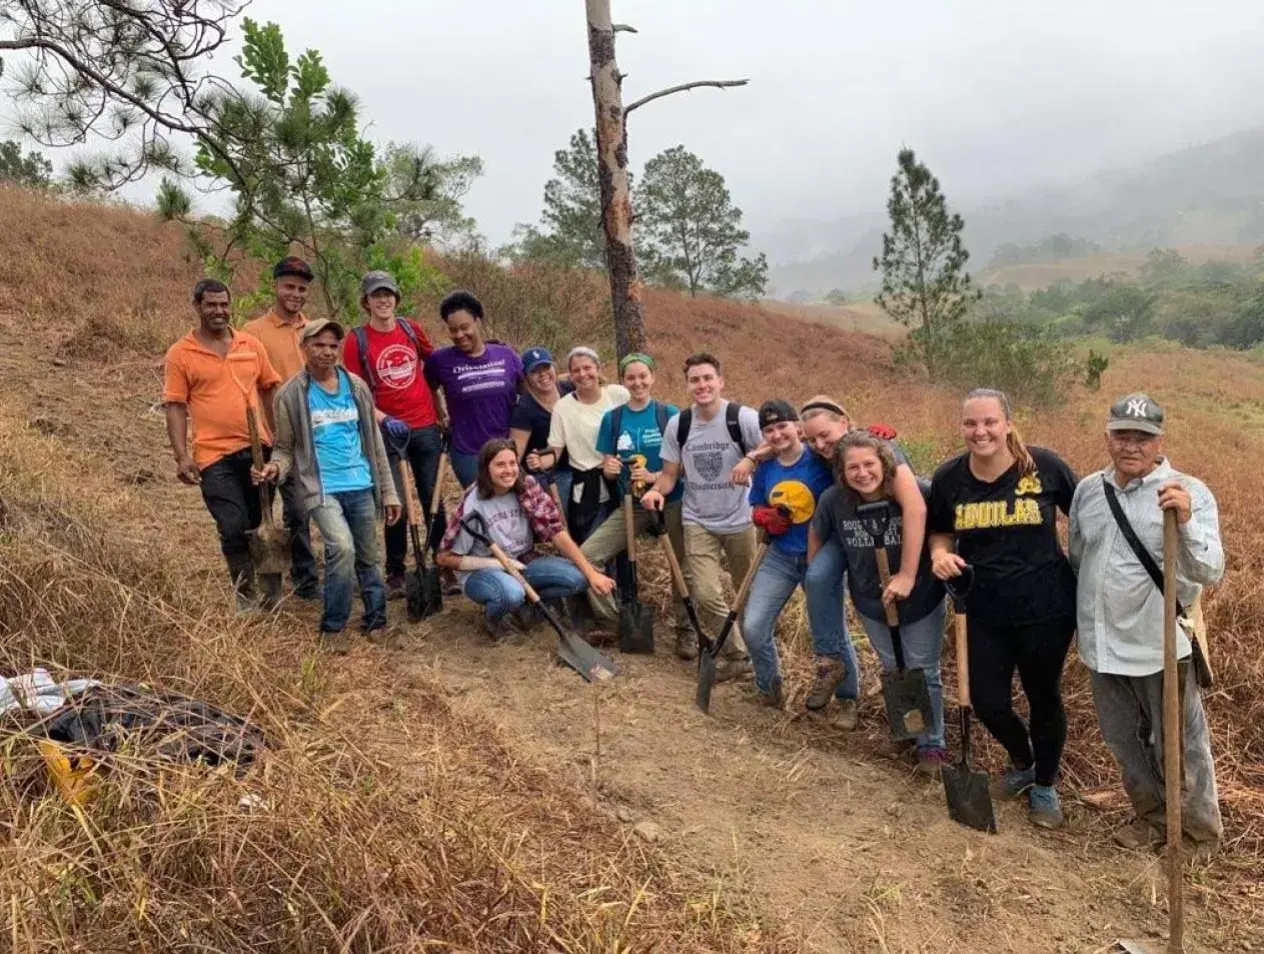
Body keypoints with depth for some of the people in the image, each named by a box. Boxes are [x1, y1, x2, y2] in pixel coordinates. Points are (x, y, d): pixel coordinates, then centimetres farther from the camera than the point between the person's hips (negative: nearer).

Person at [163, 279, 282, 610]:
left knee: (260, 524, 13)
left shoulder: (251, 344, 9)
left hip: (259, 450, 3)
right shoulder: (180, 354, 0)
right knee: (233, 528, -6)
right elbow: (175, 407, -1)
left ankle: (271, 587, 28)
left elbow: (270, 390, 14)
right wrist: (182, 457, -9)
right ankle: (246, 598, 9)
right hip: (215, 457, -3)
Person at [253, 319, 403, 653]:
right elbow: (285, 448, 3)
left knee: (368, 557, 11)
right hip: (320, 488, -4)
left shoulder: (357, 387, 7)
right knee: (342, 548, -23)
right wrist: (275, 468, -21)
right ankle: (333, 627, -5)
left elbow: (374, 442, 11)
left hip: (361, 486, 4)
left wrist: (389, 491, 10)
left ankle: (376, 622, 29)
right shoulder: (291, 394, -3)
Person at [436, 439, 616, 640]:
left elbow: (556, 532, -10)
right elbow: (445, 557, -13)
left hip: (522, 563, 5)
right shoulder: (473, 505, -20)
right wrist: (498, 564, -20)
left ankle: (525, 602, 6)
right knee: (511, 593, -39)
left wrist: (591, 573, -19)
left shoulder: (528, 488, -9)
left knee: (577, 578, -20)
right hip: (481, 571, -5)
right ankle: (492, 616, -3)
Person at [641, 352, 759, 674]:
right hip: (698, 521, 2)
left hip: (740, 520, -1)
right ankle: (736, 653, 10)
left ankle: (751, 647, 39)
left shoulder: (744, 418, -13)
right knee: (706, 594, -11)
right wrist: (656, 489, -20)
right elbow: (670, 473, 2)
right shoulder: (677, 424, -2)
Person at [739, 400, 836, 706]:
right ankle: (769, 687, 25)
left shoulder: (821, 460, -14)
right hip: (779, 557, 4)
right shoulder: (765, 469, 0)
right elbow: (756, 508, 12)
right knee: (753, 627, -1)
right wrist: (765, 517, -11)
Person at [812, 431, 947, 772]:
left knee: (923, 673, 10)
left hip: (921, 601, -3)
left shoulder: (917, 492, -28)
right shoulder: (833, 500, -19)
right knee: (894, 671, 23)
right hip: (872, 604, 3)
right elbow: (817, 532, 1)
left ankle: (932, 744, 29)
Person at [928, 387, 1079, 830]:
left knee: (1044, 698, 15)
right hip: (984, 614, 2)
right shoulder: (948, 477, -6)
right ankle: (1022, 763, 41)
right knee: (988, 702, 7)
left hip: (1047, 609, -2)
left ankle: (1044, 785, 41)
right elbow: (941, 533, 8)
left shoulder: (1044, 465, -13)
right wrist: (940, 554, -13)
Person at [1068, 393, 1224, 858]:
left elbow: (1209, 572, -21)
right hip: (1103, 644, 5)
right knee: (1123, 741, 20)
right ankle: (1153, 817, 43)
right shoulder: (1088, 489, 2)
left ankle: (1199, 834, 33)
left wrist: (1185, 522, -36)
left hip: (1161, 645, -5)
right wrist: (1076, 618, 18)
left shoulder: (1188, 493, -12)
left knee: (1178, 747, 9)